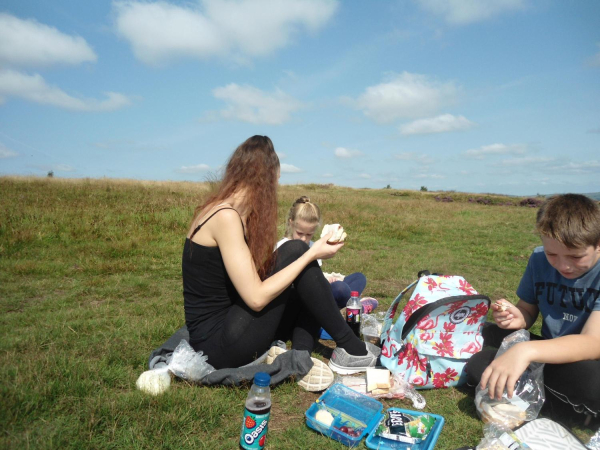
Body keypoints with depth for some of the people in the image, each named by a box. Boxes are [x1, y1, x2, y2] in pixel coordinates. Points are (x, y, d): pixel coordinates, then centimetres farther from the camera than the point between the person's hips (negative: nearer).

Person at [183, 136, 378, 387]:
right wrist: (311, 254, -15)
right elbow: (256, 298, -22)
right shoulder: (226, 216, -19)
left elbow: (250, 281, 8)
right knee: (294, 250, -14)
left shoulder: (222, 211, 8)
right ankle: (348, 347, -3)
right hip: (219, 345, -9)